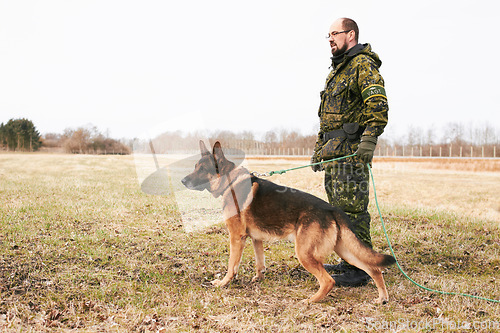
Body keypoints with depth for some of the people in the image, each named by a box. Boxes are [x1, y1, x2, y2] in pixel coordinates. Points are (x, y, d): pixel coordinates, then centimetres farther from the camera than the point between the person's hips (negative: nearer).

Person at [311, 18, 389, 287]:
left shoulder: (363, 64, -6)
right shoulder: (337, 70, 25)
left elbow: (378, 104, -20)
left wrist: (369, 139, -29)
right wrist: (319, 149, 25)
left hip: (351, 151, -10)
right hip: (333, 151, 10)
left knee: (352, 208, -9)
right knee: (339, 207, 13)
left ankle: (360, 270, -3)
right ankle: (348, 263, 22)